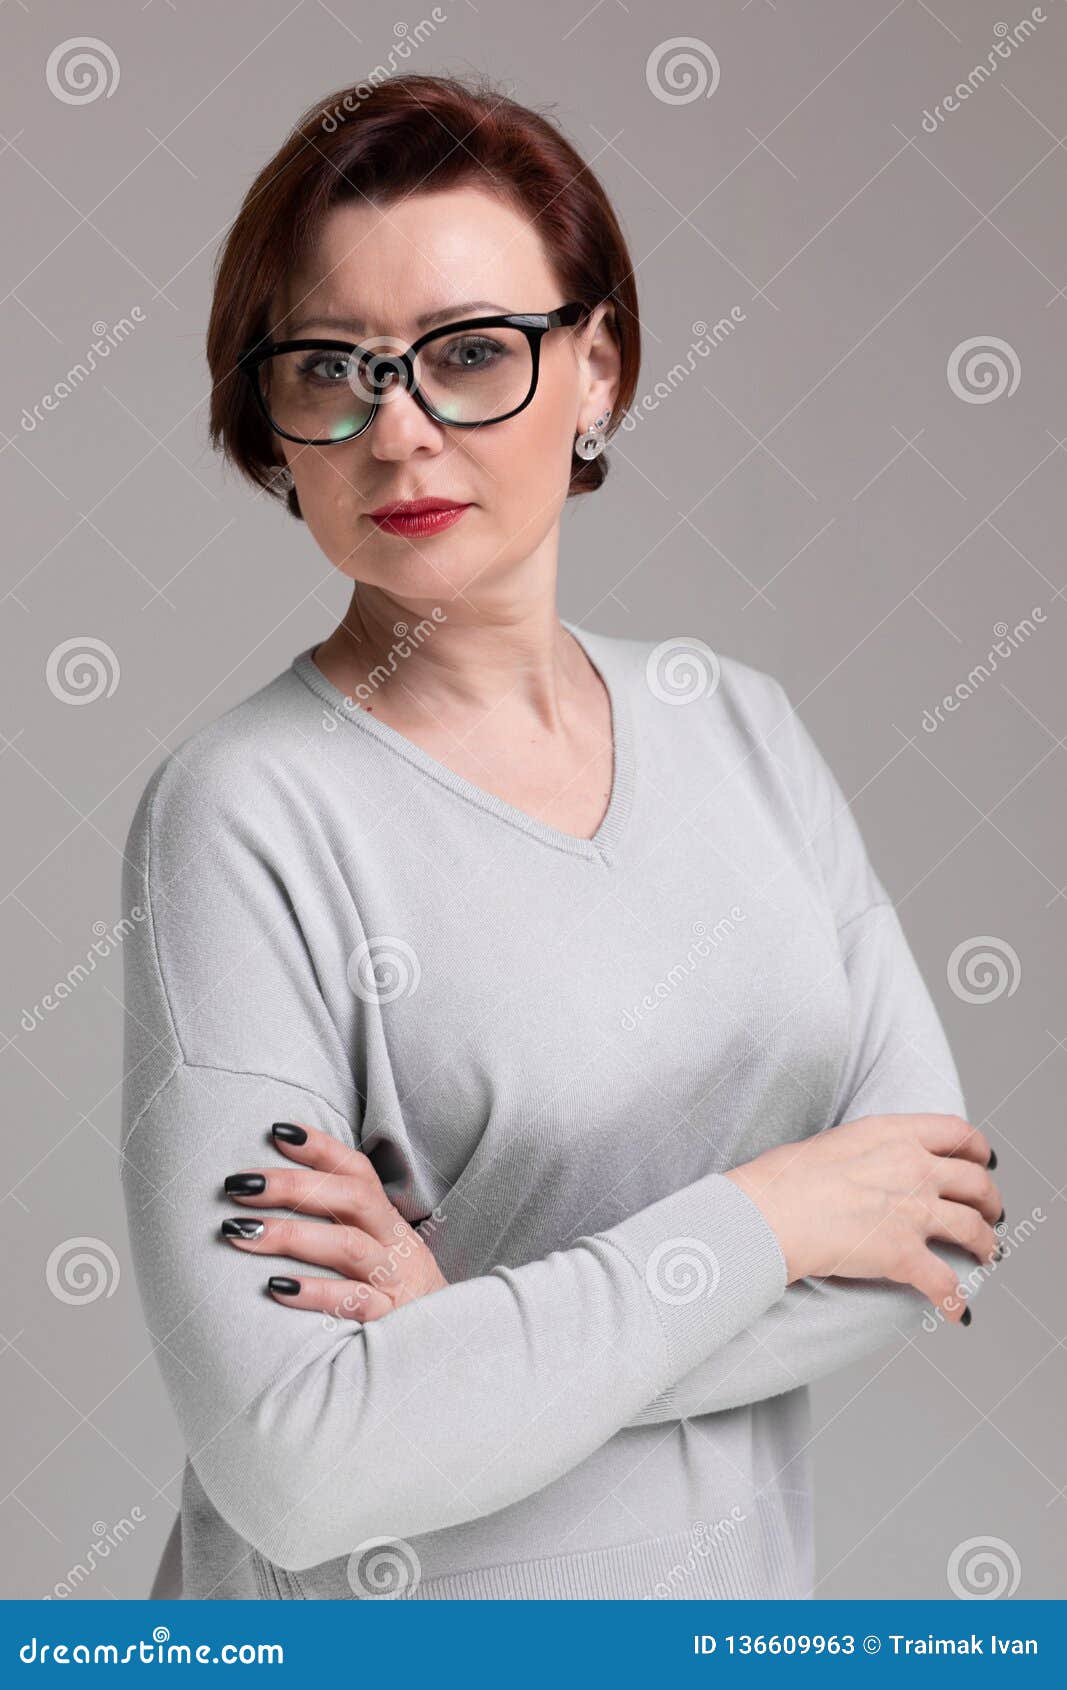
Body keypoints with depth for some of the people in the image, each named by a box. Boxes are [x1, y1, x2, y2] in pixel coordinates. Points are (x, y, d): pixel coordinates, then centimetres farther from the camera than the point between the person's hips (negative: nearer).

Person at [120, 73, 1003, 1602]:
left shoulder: (733, 719, -4)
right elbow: (291, 1466, -25)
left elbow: (941, 1219, -9)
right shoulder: (246, 816, -19)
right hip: (382, 1606, -4)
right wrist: (765, 1220, -20)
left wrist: (485, 1328, -20)